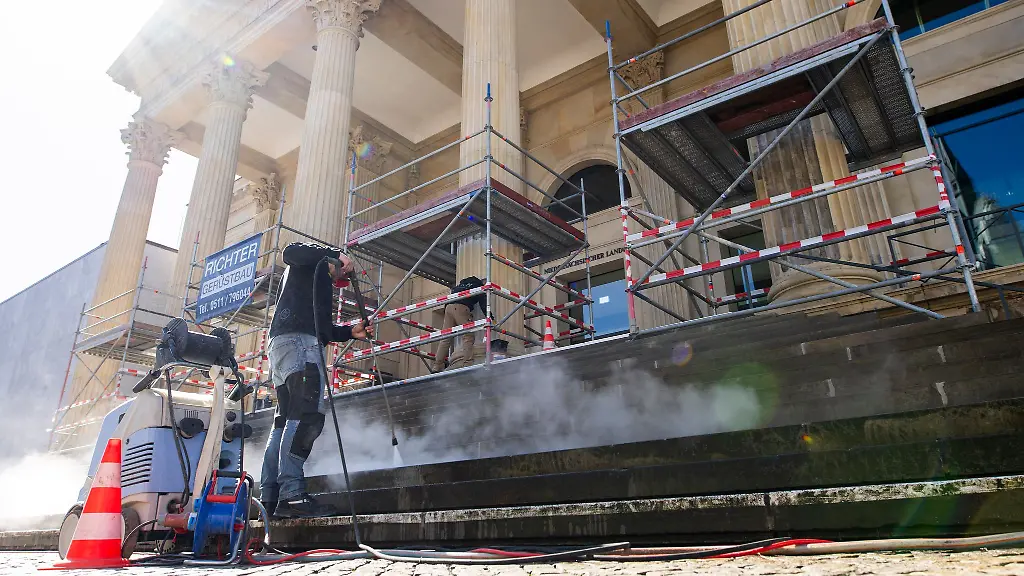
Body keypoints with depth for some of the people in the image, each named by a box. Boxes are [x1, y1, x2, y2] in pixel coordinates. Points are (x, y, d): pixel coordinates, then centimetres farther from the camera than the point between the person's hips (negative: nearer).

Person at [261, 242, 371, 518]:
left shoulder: (321, 283, 36)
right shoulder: (311, 263, 13)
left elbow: (323, 329, 30)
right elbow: (291, 252, -11)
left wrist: (351, 332, 19)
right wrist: (334, 254, -11)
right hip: (297, 341, -10)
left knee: (285, 422, 5)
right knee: (307, 415, -20)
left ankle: (269, 499, 3)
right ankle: (291, 495, -27)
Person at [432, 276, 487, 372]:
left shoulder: (462, 283, 37)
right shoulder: (479, 284, 19)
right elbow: (483, 304, 6)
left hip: (449, 307, 6)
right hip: (461, 307, -6)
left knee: (446, 339, 5)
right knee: (468, 337, -8)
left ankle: (437, 367, -1)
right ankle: (464, 364, -25)